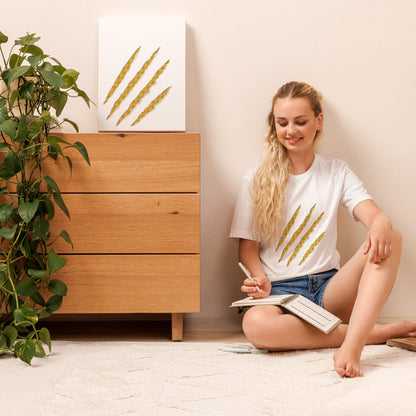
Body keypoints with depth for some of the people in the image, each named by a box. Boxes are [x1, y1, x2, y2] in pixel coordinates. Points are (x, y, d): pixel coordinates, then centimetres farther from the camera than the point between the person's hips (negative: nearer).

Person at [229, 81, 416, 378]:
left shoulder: (338, 173, 11)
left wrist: (381, 224, -31)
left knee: (391, 239, -25)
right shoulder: (258, 180, 6)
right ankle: (378, 332, -25)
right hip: (281, 290, -1)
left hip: (329, 287, 2)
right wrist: (261, 282, -16)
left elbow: (372, 213, -6)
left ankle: (352, 345, -39)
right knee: (255, 323, -39)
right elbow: (248, 247, 5)